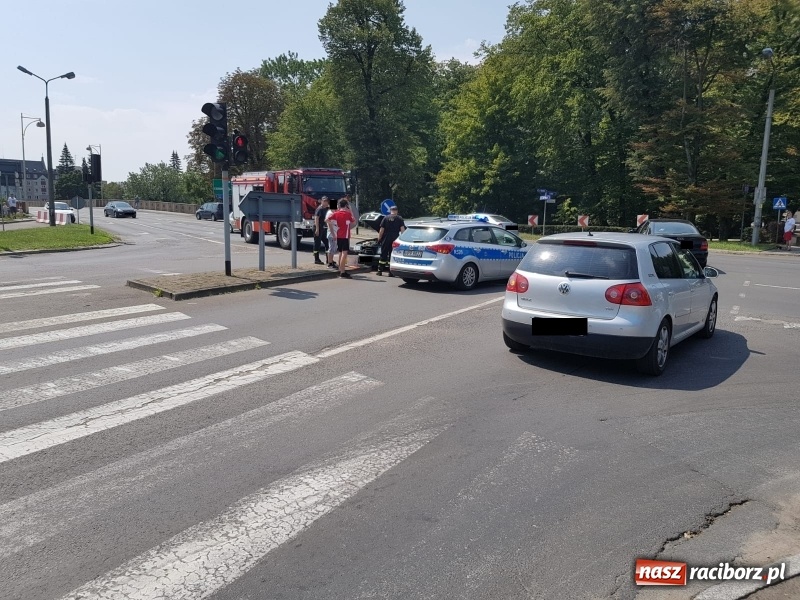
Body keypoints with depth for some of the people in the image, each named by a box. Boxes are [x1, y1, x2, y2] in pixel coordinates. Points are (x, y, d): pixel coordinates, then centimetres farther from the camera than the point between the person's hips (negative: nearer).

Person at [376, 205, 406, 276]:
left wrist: (379, 239, 8)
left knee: (383, 255, 9)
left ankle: (380, 271, 10)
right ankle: (391, 272, 2)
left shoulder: (386, 218, 6)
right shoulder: (399, 218, 5)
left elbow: (381, 230, 3)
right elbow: (402, 230, -3)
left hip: (386, 239, 1)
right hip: (395, 239, -1)